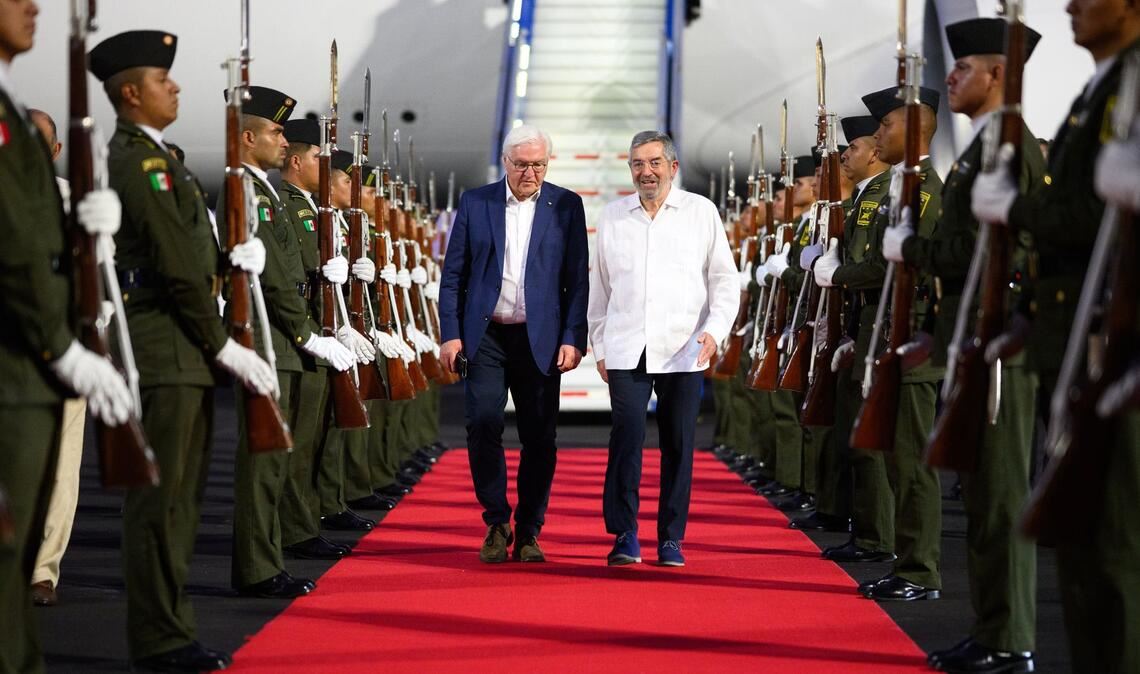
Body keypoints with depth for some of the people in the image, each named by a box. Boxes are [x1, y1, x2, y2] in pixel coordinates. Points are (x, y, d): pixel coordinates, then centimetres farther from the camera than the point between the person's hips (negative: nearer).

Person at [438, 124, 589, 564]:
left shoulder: (566, 206, 3)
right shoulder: (474, 203, 5)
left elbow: (577, 279, 2)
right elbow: (453, 274, 7)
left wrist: (573, 339, -6)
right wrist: (450, 333, -1)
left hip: (540, 338, 0)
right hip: (485, 335, 0)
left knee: (539, 438, 3)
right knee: (482, 427, -8)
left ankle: (529, 532, 14)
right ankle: (497, 525, 5)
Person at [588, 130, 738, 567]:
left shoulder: (701, 212, 6)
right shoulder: (612, 216, 11)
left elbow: (724, 280, 7)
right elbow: (599, 287, 16)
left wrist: (715, 330, -7)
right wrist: (599, 346, 13)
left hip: (683, 350, 0)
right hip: (626, 349, 0)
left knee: (678, 444, 2)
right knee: (627, 434, -12)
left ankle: (671, 539, 12)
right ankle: (624, 535, -4)